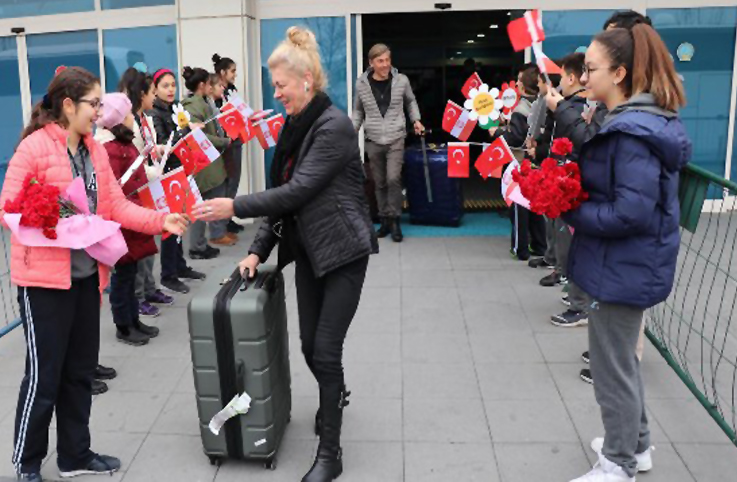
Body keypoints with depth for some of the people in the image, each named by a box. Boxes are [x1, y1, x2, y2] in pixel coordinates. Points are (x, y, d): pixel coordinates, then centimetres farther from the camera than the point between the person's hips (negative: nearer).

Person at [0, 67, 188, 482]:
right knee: (45, 374, 2)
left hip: (87, 274, 7)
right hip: (44, 276, -7)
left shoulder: (96, 150, 9)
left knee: (81, 370, 15)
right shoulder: (34, 147, -12)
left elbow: (117, 205, 6)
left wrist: (159, 220, -7)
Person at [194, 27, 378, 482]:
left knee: (326, 350, -5)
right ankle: (336, 395, 46)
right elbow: (283, 192, 9)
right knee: (310, 346, 15)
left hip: (343, 251, -7)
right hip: (309, 250, 8)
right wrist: (258, 250, 4)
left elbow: (298, 190, -24)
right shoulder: (296, 126, 8)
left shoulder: (335, 126, -18)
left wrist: (235, 206, -23)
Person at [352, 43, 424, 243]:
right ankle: (385, 220, 20)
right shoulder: (361, 84, -1)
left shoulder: (401, 80, -2)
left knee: (393, 179, -14)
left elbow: (410, 101, 17)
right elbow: (358, 111, 13)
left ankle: (395, 221, -1)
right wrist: (353, 129, 2)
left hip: (396, 139, -2)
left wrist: (416, 120, 7)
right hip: (373, 141, 2)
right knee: (380, 183, 8)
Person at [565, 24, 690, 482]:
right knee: (622, 357, 24)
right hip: (629, 263, 10)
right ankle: (636, 444, 42)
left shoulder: (633, 132, -25)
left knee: (612, 367, 6)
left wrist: (571, 212, -18)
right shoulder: (643, 121, 7)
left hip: (625, 267, -10)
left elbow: (631, 214, -28)